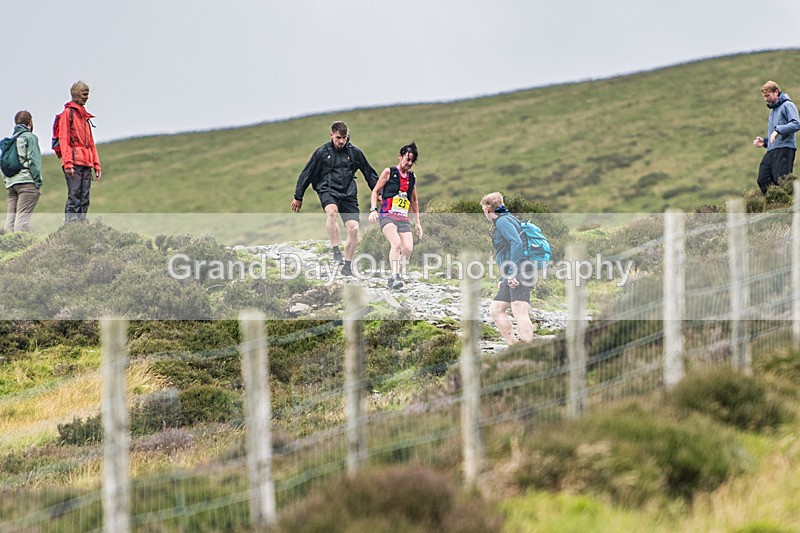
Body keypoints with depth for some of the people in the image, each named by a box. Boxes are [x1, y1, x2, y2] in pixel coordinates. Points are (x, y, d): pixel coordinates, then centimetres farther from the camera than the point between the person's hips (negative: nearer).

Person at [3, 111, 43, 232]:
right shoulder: (30, 137, -1)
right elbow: (33, 160, -9)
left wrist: (7, 180, 17)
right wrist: (38, 181, -6)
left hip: (10, 183, 6)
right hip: (27, 181, -6)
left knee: (10, 216, 4)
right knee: (23, 215, -11)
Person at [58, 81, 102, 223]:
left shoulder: (85, 116, 23)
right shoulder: (68, 113, 0)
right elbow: (63, 139, -8)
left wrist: (96, 165, 16)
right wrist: (67, 163, -18)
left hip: (86, 163, 7)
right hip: (74, 162, -7)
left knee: (84, 197, 3)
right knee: (74, 195, -12)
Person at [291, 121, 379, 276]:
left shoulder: (355, 152, 8)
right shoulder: (322, 152, 3)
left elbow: (370, 174, 19)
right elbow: (307, 174, 10)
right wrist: (298, 197, 13)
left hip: (348, 194, 2)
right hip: (328, 190, -2)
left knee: (353, 228, -10)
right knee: (332, 211, -36)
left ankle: (347, 266, 5)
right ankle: (335, 251, -32)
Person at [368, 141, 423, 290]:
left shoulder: (412, 177, 18)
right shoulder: (389, 172, 5)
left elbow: (414, 200, 27)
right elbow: (375, 191, 6)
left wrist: (417, 222, 26)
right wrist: (373, 209, -9)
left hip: (404, 218, 5)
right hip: (387, 215, -5)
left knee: (408, 248, -14)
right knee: (396, 243, -28)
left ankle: (399, 276, -2)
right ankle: (394, 276, -33)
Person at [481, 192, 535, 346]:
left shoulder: (503, 221, -7)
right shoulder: (502, 222, 25)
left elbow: (517, 243, -21)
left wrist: (512, 273, -24)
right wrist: (503, 279, 28)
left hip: (519, 275, -11)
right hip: (511, 277, 11)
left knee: (519, 312, -19)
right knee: (495, 309, 12)